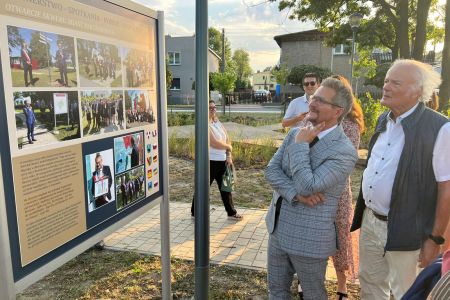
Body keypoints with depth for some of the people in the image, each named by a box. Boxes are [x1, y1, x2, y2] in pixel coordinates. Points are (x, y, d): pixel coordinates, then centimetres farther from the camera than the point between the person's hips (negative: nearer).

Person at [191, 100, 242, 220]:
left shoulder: (217, 122, 10)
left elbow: (227, 139, 8)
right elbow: (214, 143, -22)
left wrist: (229, 156, -2)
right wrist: (229, 147, -6)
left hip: (222, 160, 8)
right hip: (209, 161, -8)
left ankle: (231, 212, 26)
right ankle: (195, 212, 23)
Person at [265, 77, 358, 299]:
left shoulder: (344, 152, -20)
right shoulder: (296, 133, 2)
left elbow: (307, 186, -27)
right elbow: (271, 170, -3)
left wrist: (301, 145, -19)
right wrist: (295, 193, -19)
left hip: (309, 238, -6)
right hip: (278, 230, 6)